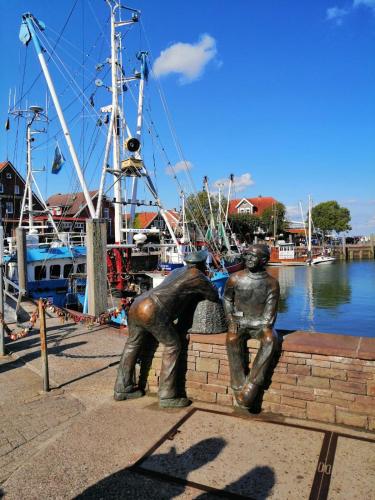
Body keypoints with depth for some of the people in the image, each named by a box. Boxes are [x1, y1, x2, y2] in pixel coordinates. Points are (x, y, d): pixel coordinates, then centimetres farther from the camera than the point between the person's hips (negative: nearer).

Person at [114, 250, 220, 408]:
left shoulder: (178, 271, 26)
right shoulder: (197, 276, 5)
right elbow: (214, 296, 17)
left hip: (137, 304, 9)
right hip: (153, 311, -8)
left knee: (133, 345, 20)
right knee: (172, 346, 5)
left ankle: (122, 389, 32)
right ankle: (167, 396, 8)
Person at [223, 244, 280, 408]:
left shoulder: (272, 283, -7)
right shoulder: (235, 279, -6)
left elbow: (269, 314, -4)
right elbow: (227, 299, 11)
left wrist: (265, 328, -18)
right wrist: (231, 320, 0)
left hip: (260, 324, 0)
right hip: (239, 322, 0)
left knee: (271, 340, -34)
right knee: (232, 339, -34)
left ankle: (251, 386, -31)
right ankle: (239, 387, -27)